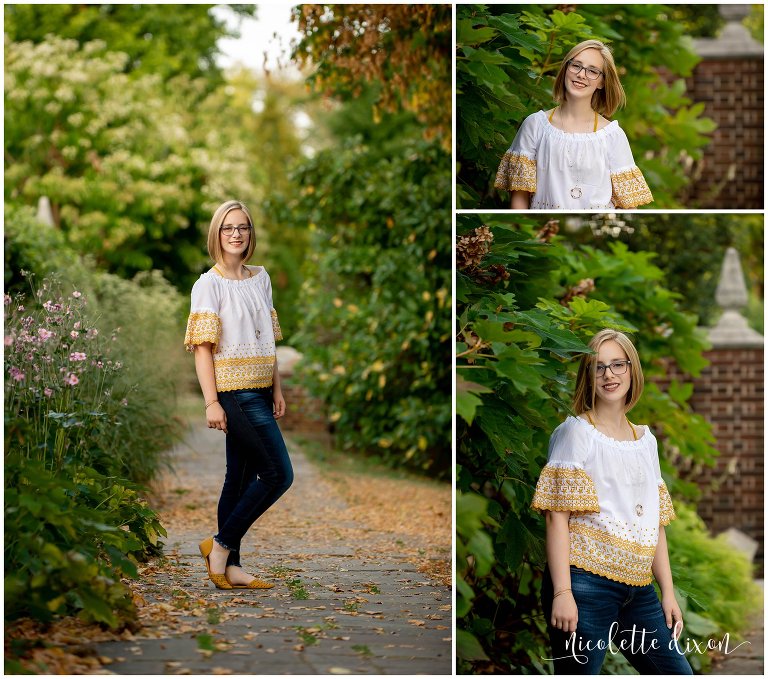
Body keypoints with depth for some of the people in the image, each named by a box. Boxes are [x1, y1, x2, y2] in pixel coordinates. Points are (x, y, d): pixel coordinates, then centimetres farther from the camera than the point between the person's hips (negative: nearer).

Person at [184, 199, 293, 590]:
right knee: (279, 474, -11)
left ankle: (230, 566, 12)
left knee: (240, 479, 8)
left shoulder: (260, 279, 14)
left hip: (258, 393, 7)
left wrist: (277, 390, 13)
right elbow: (202, 347, -11)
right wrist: (211, 402, -17)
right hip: (234, 392, -7)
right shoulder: (208, 284, -7)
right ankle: (220, 545, -2)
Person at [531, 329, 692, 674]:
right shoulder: (576, 430, -1)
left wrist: (668, 592, 11)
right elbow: (558, 515, -9)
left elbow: (655, 523, 18)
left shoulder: (646, 439, 16)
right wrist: (562, 593, -17)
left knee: (677, 671, 4)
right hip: (586, 584, -6)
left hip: (638, 591, 6)